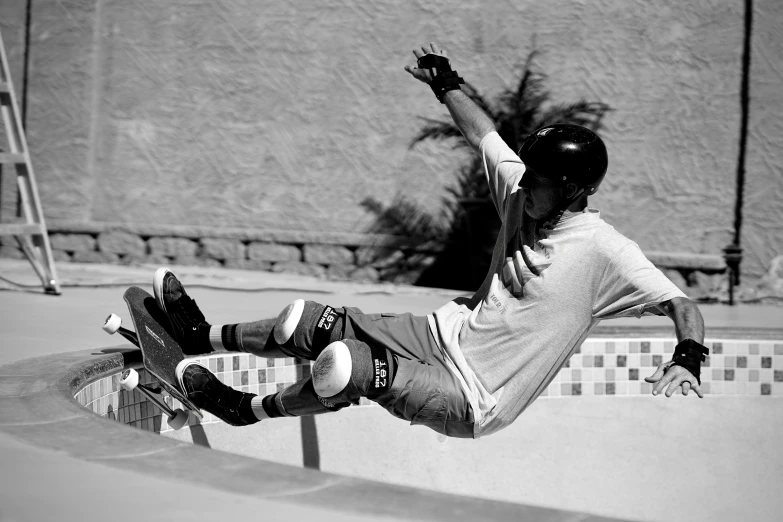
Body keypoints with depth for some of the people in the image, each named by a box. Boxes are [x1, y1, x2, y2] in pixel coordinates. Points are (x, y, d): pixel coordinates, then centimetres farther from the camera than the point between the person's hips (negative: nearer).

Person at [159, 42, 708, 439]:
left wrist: (687, 361, -42)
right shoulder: (522, 190, -3)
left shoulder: (603, 252, -22)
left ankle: (245, 408, 2)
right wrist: (446, 83, 23)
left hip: (475, 401, -7)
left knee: (344, 367, -25)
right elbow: (483, 134, 14)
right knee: (309, 321, -1)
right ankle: (201, 336, 22)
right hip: (448, 335, 7)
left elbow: (684, 305, -23)